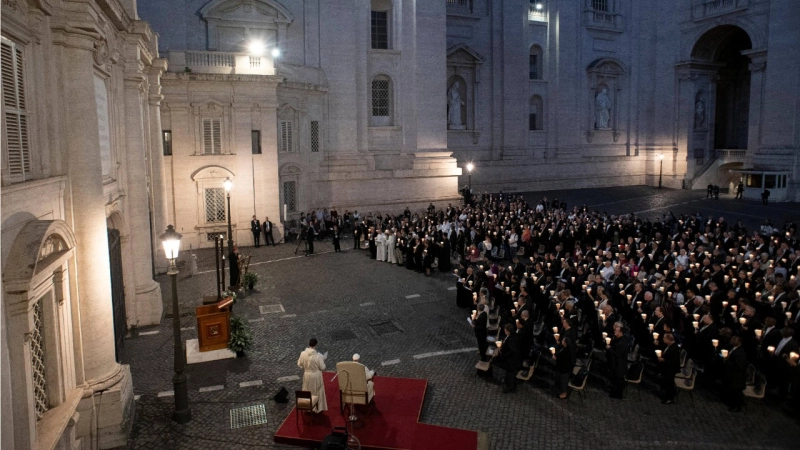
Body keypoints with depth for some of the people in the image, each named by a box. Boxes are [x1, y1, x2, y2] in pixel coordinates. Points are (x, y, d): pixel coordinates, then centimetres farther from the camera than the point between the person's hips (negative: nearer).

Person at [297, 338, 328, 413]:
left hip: (306, 375, 3)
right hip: (316, 376, -3)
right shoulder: (318, 356, -25)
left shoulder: (303, 354, -16)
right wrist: (323, 360, 1)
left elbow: (299, 365, -3)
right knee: (317, 392, 17)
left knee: (308, 392, 21)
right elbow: (322, 368, -16)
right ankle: (318, 408, 28)